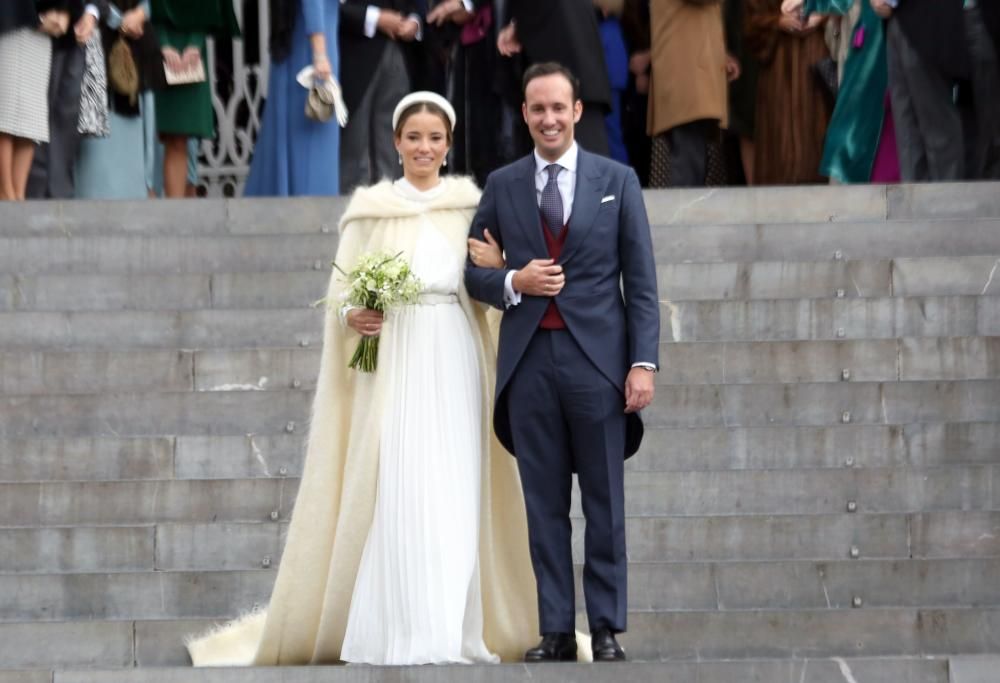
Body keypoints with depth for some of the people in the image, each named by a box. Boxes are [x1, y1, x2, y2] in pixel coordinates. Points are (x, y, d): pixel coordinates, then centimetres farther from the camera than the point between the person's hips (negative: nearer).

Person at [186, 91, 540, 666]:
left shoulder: (472, 206, 9)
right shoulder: (371, 209, 5)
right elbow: (344, 291, 6)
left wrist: (498, 270, -13)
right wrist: (354, 316, -14)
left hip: (456, 365, 2)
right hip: (392, 364, -2)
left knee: (454, 492, 0)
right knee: (395, 490, -8)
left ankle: (454, 630, 6)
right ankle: (399, 633, -5)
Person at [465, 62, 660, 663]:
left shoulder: (618, 180, 4)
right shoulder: (502, 185, 8)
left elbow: (641, 280, 2)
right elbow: (474, 273, 12)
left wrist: (644, 362, -6)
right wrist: (513, 282, -9)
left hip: (598, 358, -1)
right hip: (529, 361, 2)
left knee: (605, 503, 3)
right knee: (544, 505, 4)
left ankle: (608, 630, 9)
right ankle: (556, 631, 9)